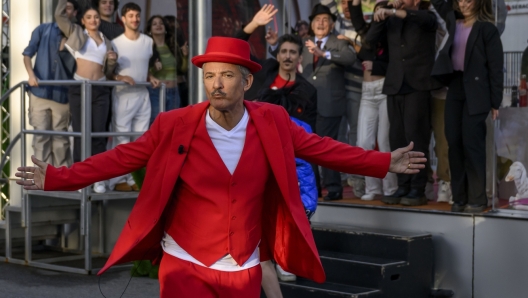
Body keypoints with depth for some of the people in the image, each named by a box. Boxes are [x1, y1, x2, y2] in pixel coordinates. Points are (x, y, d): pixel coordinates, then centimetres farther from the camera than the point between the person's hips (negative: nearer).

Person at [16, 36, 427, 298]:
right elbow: (122, 157, -6)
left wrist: (384, 164, 5)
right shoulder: (175, 125, -11)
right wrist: (57, 178, -11)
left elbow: (322, 148, 5)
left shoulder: (272, 122, -5)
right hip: (185, 265, -2)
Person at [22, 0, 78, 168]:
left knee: (60, 136, 5)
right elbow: (28, 53, 7)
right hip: (40, 91, 0)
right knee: (41, 134, 0)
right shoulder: (43, 30, 9)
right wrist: (31, 74, -9)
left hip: (63, 93, 0)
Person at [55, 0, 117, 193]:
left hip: (100, 90, 2)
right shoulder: (77, 33, 9)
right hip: (79, 89, -2)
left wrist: (112, 61, 1)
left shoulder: (106, 42, 16)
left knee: (98, 134, -1)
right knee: (80, 133, -1)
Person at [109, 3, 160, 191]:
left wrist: (151, 78, 2)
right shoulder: (116, 43, -8)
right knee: (121, 138, -6)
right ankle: (117, 179, 0)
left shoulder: (148, 41, 7)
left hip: (143, 94, 6)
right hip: (123, 95, -5)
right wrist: (119, 77, -23)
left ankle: (134, 178, 14)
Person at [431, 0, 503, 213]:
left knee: (472, 143, -5)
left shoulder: (487, 29, -6)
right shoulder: (454, 21, 9)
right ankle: (459, 197, 12)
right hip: (455, 88, 6)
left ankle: (477, 199, 4)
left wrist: (495, 102, -8)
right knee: (454, 143, 5)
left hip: (475, 92, -6)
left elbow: (495, 67, -7)